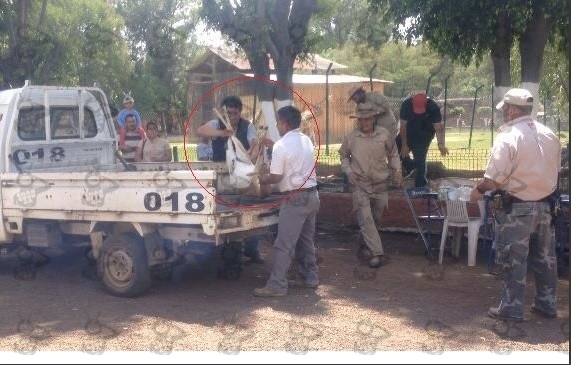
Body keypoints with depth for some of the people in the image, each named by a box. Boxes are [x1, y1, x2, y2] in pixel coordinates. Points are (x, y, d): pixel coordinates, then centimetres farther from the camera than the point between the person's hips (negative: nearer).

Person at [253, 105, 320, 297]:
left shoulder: (281, 145, -14)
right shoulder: (306, 140, 9)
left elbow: (276, 177, -14)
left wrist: (263, 179, 6)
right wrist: (273, 145, 26)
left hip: (295, 198, -8)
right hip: (312, 195, 8)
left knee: (284, 244, -4)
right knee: (306, 240, 18)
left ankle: (277, 286, -1)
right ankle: (310, 278, 25)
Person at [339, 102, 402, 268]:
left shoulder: (384, 135, -5)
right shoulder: (351, 138, -6)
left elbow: (393, 153, 12)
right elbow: (343, 155, 10)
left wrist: (396, 169, -1)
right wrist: (348, 171, -5)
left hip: (381, 184, 2)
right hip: (360, 185, -2)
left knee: (376, 216, 17)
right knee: (365, 218, -11)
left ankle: (365, 236, 47)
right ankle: (377, 253, -9)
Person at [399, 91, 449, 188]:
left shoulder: (433, 107, -27)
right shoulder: (406, 104, -25)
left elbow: (438, 126, -29)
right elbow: (403, 126, -20)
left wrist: (441, 144, -44)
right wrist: (404, 145, -18)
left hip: (425, 133, -3)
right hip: (409, 132, 3)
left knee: (420, 159, -13)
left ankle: (420, 186, 2)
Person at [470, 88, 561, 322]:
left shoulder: (508, 137, -18)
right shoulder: (549, 135, 3)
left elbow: (493, 180, -22)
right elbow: (555, 169, 13)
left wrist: (478, 190, -3)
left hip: (518, 208, -6)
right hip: (546, 205, 7)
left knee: (513, 260, 5)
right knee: (545, 257, 17)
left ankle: (511, 308, 12)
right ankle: (547, 304, 27)